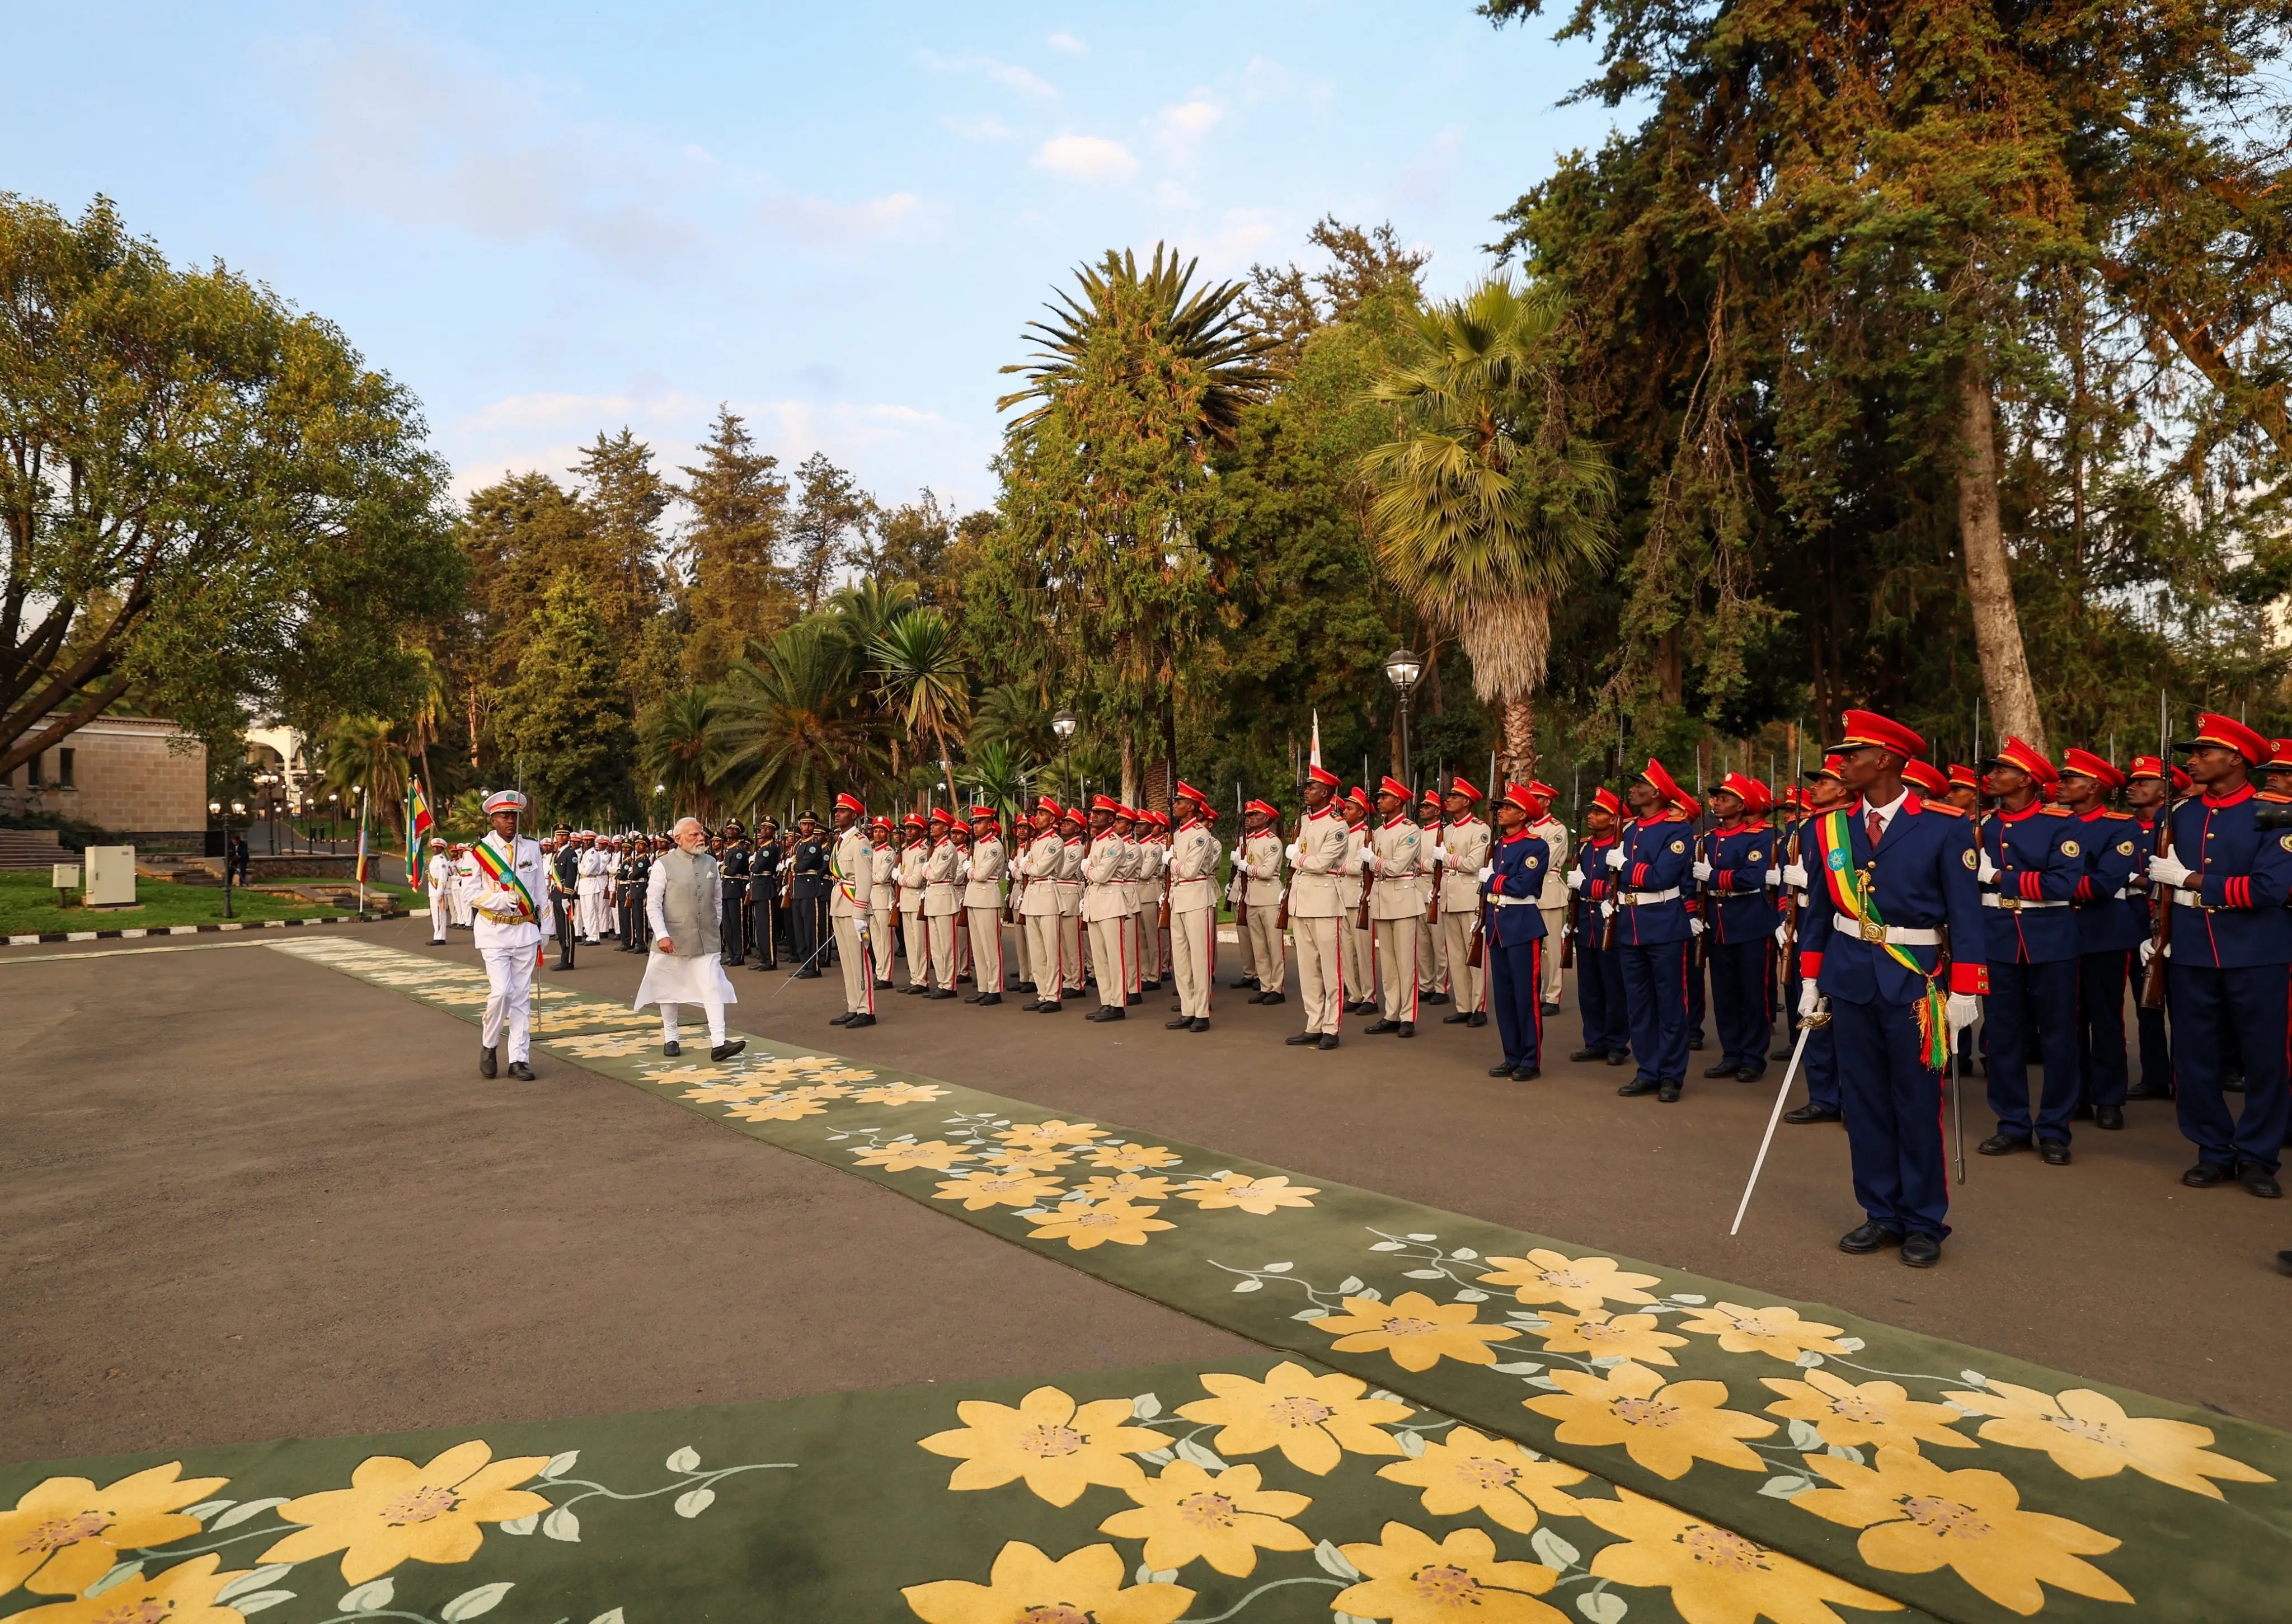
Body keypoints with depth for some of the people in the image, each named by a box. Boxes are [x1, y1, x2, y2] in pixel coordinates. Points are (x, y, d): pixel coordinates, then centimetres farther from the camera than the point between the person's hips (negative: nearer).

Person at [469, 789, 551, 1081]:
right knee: (501, 991, -14)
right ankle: (489, 1046, 11)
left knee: (522, 996, 4)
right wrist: (503, 899, -21)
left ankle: (519, 1059, 10)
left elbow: (541, 892, 11)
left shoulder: (531, 849, 6)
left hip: (525, 931, 3)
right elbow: (472, 895, -6)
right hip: (494, 931, -3)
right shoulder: (480, 852, -3)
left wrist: (544, 929, 9)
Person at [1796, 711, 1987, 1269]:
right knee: (1865, 1099, 10)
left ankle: (1924, 1223, 18)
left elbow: (1965, 913, -6)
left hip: (1915, 981, -4)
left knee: (1918, 1104, 4)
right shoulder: (1828, 829, 4)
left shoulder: (1946, 827, -7)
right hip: (1850, 978, 4)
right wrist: (1811, 981, 9)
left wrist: (1965, 991, -9)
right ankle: (1882, 1215, 22)